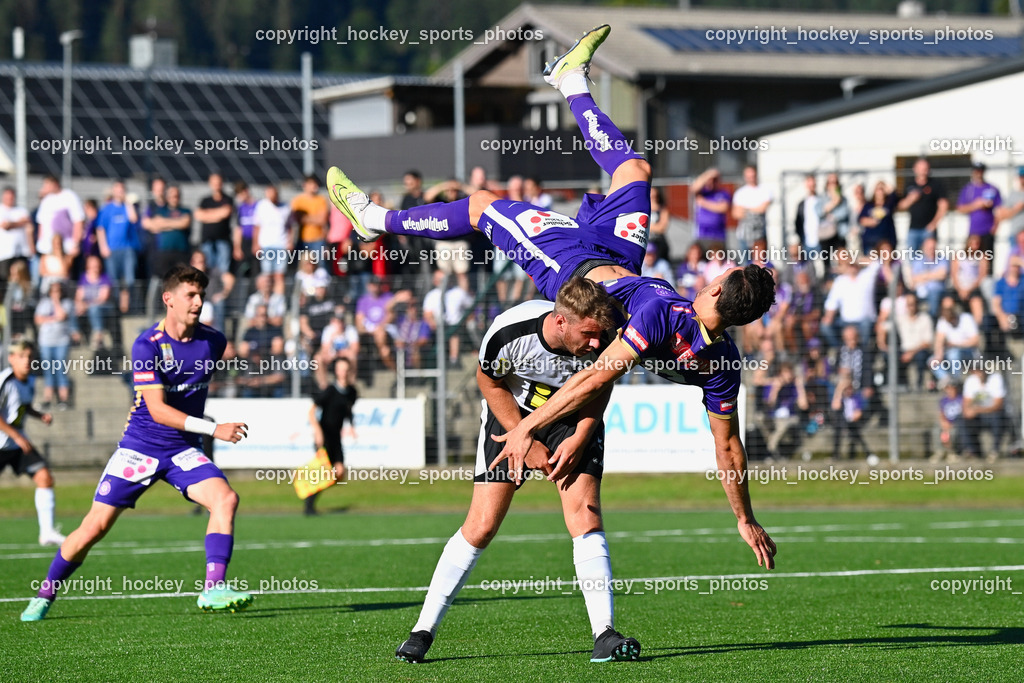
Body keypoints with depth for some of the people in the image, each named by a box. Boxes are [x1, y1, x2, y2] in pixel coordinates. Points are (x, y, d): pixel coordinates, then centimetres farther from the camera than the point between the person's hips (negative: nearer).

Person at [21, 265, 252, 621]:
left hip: (184, 450, 4)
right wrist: (213, 429, -31)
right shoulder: (147, 345, -17)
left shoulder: (213, 341, -2)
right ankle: (44, 595, 16)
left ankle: (213, 589, -25)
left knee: (225, 498, -22)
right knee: (95, 526, -3)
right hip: (140, 446, -4)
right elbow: (158, 409, -24)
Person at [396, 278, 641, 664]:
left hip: (573, 416, 1)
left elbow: (601, 386, -4)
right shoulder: (509, 332, -33)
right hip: (512, 415, -1)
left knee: (584, 510, -19)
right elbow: (490, 383, -12)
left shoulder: (603, 341, -28)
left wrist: (581, 436, -16)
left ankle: (605, 634, -19)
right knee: (481, 527, -7)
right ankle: (423, 632, 3)